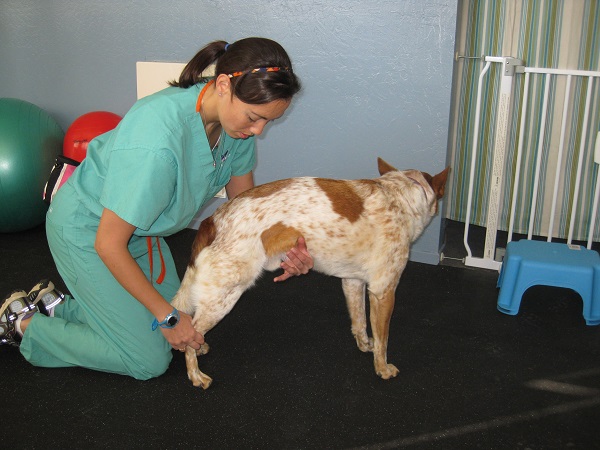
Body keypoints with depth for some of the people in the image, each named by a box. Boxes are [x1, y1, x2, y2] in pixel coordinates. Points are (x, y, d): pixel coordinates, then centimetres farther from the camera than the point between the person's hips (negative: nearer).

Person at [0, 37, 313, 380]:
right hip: (88, 231, -8)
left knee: (178, 322, 16)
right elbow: (109, 244, -30)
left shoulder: (236, 118, -16)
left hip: (139, 226, 8)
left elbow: (243, 198, 1)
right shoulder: (157, 143, -41)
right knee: (149, 361, -2)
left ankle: (55, 304, 25)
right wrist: (166, 316, -20)